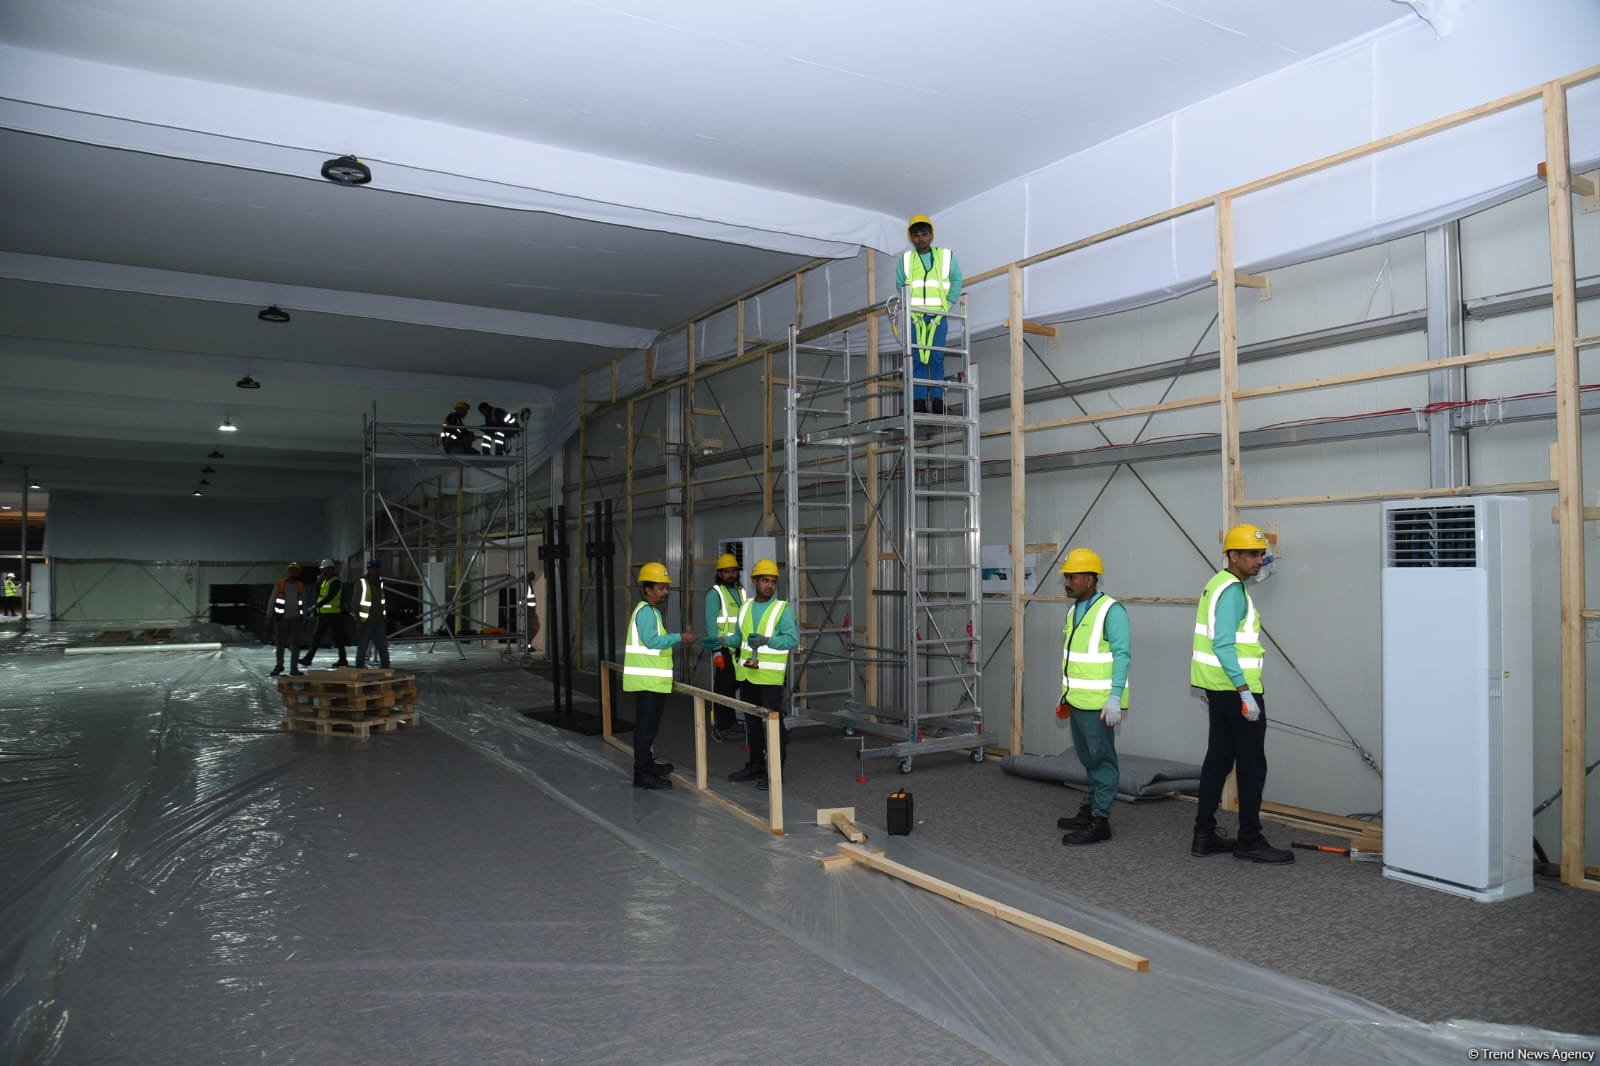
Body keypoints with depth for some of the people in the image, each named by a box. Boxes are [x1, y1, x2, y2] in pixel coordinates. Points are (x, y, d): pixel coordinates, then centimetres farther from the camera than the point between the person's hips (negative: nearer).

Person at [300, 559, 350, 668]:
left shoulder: (336, 582, -12)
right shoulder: (324, 581, 17)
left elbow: (329, 597, -22)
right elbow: (318, 595, 16)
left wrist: (316, 606, -27)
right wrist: (318, 582, 5)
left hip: (333, 614, -9)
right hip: (323, 614, 9)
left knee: (337, 637, -2)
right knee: (316, 637, 7)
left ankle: (343, 660, 5)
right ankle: (308, 658, 8)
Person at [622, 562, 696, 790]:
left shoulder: (653, 611, 19)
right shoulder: (645, 611, -15)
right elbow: (652, 641, -24)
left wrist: (679, 638, 12)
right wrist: (679, 638, -19)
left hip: (652, 680, 10)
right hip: (646, 680, -10)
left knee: (649, 725, 19)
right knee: (646, 726, -7)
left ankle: (647, 765, 30)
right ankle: (642, 775, -4)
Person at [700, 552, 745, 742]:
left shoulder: (741, 591, 13)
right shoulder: (714, 593, -5)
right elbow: (711, 624, -10)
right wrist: (717, 651, -16)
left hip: (740, 649, 6)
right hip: (723, 649, -6)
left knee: (736, 685, 11)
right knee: (723, 688, -2)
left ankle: (731, 723, 23)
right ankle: (722, 728, 5)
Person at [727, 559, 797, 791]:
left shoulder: (783, 609, -6)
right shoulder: (745, 608, 12)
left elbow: (793, 639, -16)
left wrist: (767, 640, -28)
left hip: (770, 676, -6)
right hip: (746, 675, 6)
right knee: (752, 723, 15)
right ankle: (755, 766, 28)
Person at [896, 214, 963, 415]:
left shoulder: (946, 256, 8)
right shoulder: (905, 259, 10)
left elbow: (957, 280, 11)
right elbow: (900, 284, 14)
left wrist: (949, 303, 1)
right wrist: (908, 304, 1)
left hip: (938, 315, -1)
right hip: (915, 315, 1)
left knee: (936, 358, -5)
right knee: (917, 358, -4)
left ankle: (937, 399, -3)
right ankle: (919, 401, -5)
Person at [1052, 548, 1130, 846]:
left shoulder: (1110, 610, -13)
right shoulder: (1074, 610, 13)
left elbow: (1122, 655, -17)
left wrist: (1115, 698, -21)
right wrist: (1065, 694, 20)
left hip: (1099, 703, -9)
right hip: (1077, 701, 9)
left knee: (1102, 760, -1)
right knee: (1089, 760, 17)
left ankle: (1100, 821, 5)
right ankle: (1090, 811, 27)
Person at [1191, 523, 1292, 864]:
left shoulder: (1219, 585, 14)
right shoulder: (1232, 590, -16)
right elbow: (1223, 645, -24)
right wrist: (1245, 691, -26)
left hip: (1219, 689, 10)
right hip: (1236, 689, -10)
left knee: (1218, 759, 12)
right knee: (1252, 765, -1)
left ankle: (1205, 835, 16)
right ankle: (1250, 841, 6)